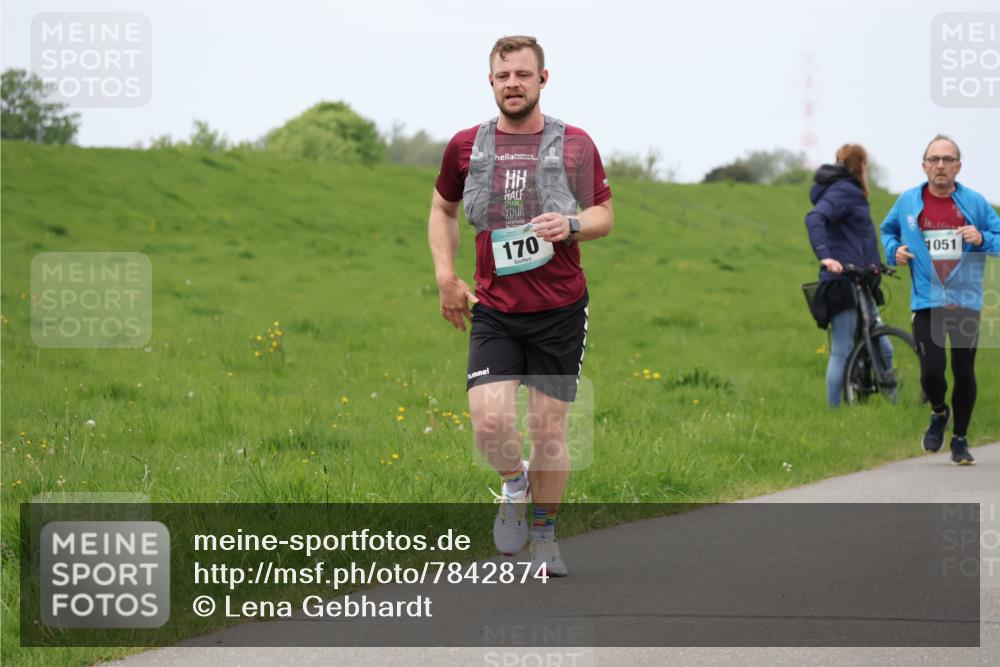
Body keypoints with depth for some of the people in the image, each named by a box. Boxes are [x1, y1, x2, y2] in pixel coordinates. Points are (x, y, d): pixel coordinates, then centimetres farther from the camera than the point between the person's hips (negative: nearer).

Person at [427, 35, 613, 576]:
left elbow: (604, 215, 8)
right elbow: (442, 209, 20)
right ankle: (514, 485, 18)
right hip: (493, 311, 1)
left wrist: (570, 226, -14)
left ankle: (543, 534, 24)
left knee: (549, 431, 3)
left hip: (560, 311, -1)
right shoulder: (466, 146, 4)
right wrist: (445, 275, 9)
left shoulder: (574, 145, 0)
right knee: (490, 424, -16)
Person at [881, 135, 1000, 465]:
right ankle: (939, 413, 23)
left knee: (964, 373, 4)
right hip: (926, 302, 0)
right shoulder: (908, 201, 2)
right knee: (931, 372, -11)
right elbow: (888, 230, 21)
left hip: (966, 301, 0)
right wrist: (894, 251, 1)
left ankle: (960, 439, 23)